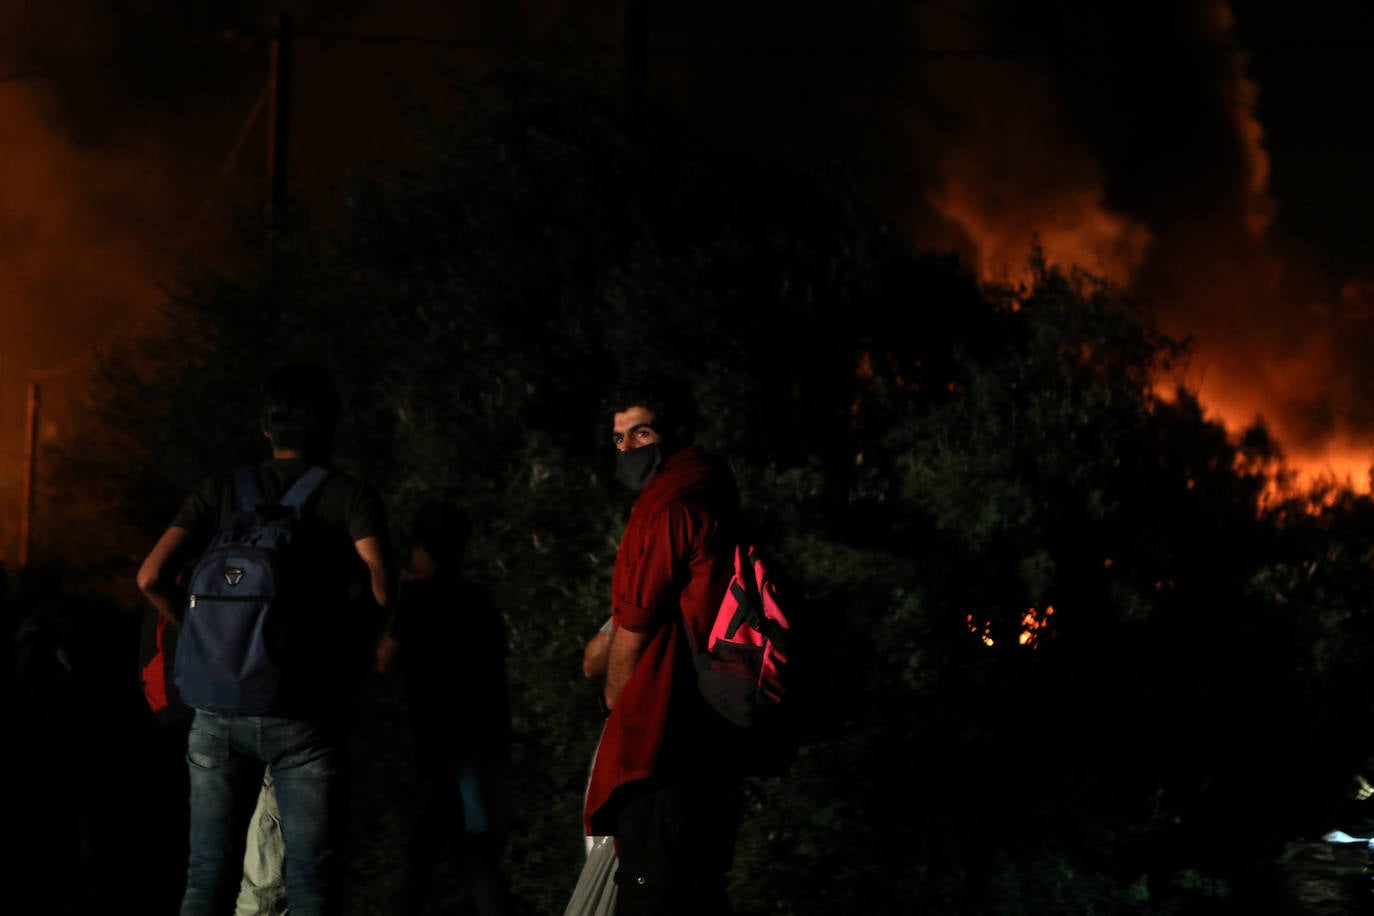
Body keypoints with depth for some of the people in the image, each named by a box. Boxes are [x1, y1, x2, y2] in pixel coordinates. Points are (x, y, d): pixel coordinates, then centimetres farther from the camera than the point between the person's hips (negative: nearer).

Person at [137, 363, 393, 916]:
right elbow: (378, 588, -13)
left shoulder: (220, 492, 9)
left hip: (221, 709, 2)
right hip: (307, 716, -2)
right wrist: (350, 662, 3)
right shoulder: (350, 495, 2)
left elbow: (152, 576, -3)